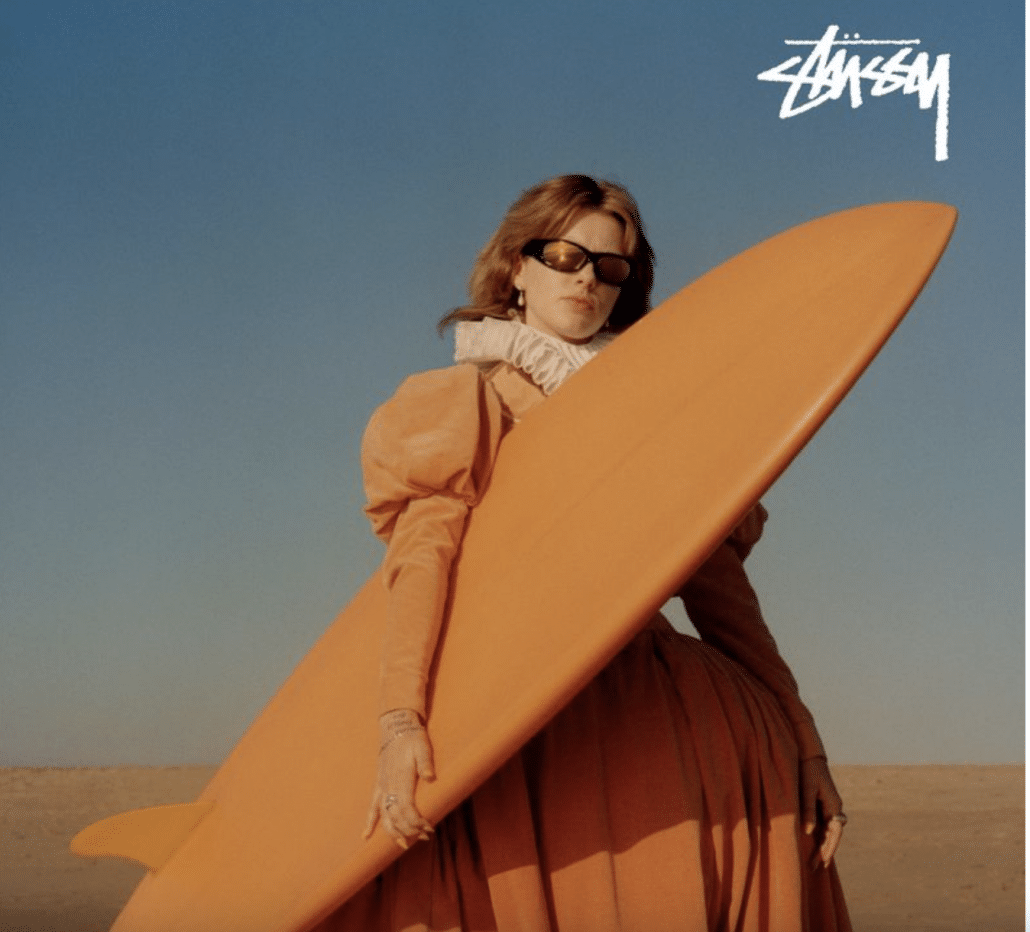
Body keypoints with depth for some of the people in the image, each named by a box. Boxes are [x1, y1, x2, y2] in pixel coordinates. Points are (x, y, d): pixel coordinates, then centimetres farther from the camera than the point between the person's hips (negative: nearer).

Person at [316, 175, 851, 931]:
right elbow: (422, 554, -6)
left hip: (640, 701, 3)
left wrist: (803, 745, 8)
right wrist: (401, 721, -22)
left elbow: (717, 586, 15)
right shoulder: (466, 404, 11)